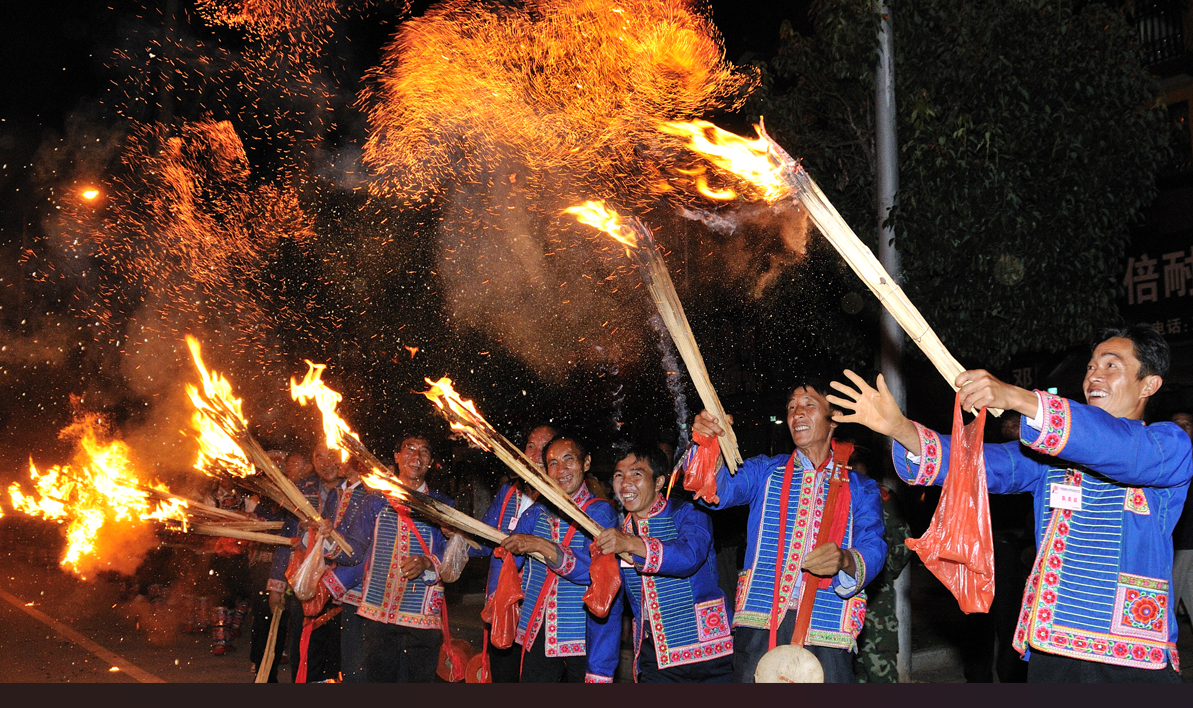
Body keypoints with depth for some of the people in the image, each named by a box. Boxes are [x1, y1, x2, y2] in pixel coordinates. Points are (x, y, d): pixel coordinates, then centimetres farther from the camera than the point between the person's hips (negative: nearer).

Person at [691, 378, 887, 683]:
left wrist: (844, 560, -24)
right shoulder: (765, 472, 17)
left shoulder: (860, 488, 13)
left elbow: (873, 549, 0)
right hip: (760, 621, 1)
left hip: (826, 627, -1)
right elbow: (718, 491, -1)